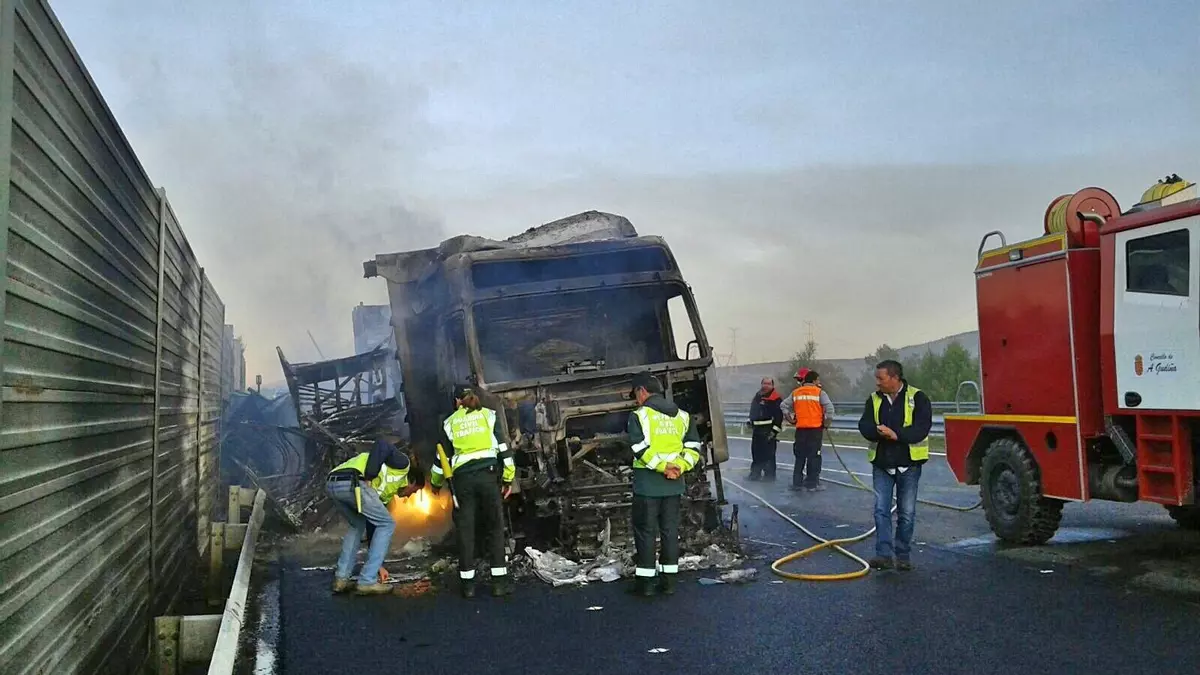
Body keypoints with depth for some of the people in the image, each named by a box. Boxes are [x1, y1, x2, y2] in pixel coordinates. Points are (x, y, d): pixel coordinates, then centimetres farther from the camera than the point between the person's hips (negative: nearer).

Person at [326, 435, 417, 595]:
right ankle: (367, 581, 6)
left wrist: (378, 564, 42)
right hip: (353, 482, -9)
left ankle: (341, 577, 25)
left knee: (358, 526, 32)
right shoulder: (403, 464, 19)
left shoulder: (386, 493, 38)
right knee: (387, 525, 7)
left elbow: (373, 526, 39)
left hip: (331, 485, 9)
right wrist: (370, 477, -10)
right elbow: (382, 443, -1)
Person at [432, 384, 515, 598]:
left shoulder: (450, 423, 10)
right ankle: (500, 581, 4)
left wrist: (436, 484, 27)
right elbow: (503, 449, 2)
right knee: (495, 528, 5)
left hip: (462, 479, 1)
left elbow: (443, 457, 12)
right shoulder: (489, 416, 7)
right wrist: (508, 478, 9)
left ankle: (468, 583, 8)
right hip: (488, 476, 0)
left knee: (465, 530, 6)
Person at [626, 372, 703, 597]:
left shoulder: (639, 416, -7)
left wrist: (663, 467, -15)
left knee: (645, 531, 3)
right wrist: (679, 466, -8)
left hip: (647, 482, -5)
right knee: (670, 529, 12)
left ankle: (644, 582, 6)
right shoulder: (682, 416, 11)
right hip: (674, 484, 5)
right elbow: (693, 447, 3)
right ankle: (669, 580, 15)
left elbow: (640, 449, -17)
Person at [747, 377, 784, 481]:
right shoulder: (757, 396, 16)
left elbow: (778, 416, -15)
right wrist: (751, 423, 25)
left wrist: (774, 430, -18)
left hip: (768, 431, -8)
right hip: (757, 430, 8)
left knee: (768, 454, -8)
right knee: (756, 453, 13)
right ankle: (755, 474, 22)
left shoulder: (775, 398, -11)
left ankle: (769, 475, -2)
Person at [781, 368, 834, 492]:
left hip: (800, 429, 4)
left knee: (800, 456, 12)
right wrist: (826, 424, 0)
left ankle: (797, 483, 14)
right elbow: (829, 408, -12)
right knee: (814, 456, 2)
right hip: (815, 429, -4)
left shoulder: (795, 393, 7)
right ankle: (812, 484, 3)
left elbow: (784, 406, 10)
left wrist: (791, 419, 17)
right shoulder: (819, 392, -4)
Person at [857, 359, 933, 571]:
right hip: (881, 464, 3)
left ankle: (903, 556, 16)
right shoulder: (874, 400, 7)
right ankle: (884, 554, -2)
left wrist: (897, 434, -27)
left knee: (907, 512, 5)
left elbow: (922, 428, -16)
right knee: (881, 509, -3)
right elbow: (864, 426, -3)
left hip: (909, 464, -3)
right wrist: (878, 431, -25)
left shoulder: (917, 398, -5)